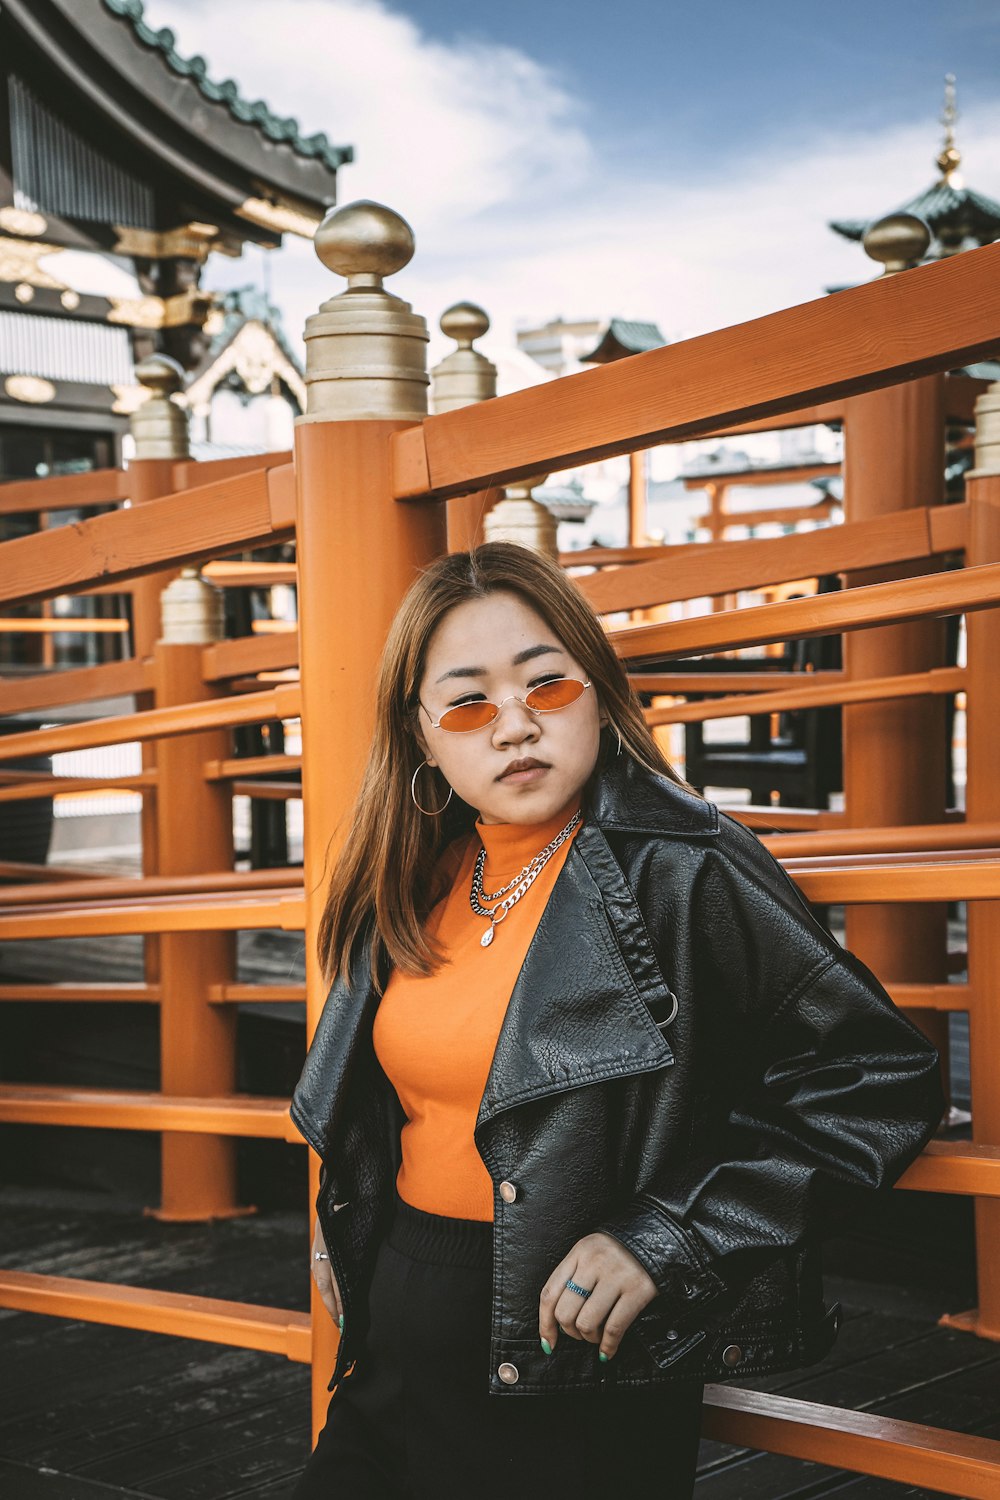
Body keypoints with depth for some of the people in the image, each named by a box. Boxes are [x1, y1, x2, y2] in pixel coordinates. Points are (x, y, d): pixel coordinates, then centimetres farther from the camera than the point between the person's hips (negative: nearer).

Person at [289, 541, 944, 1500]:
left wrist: (669, 1236, -19)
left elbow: (881, 1078, -16)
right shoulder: (411, 888, 5)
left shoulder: (680, 872, -16)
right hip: (392, 1341, 6)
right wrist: (342, 1226, 17)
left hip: (573, 1391, -6)